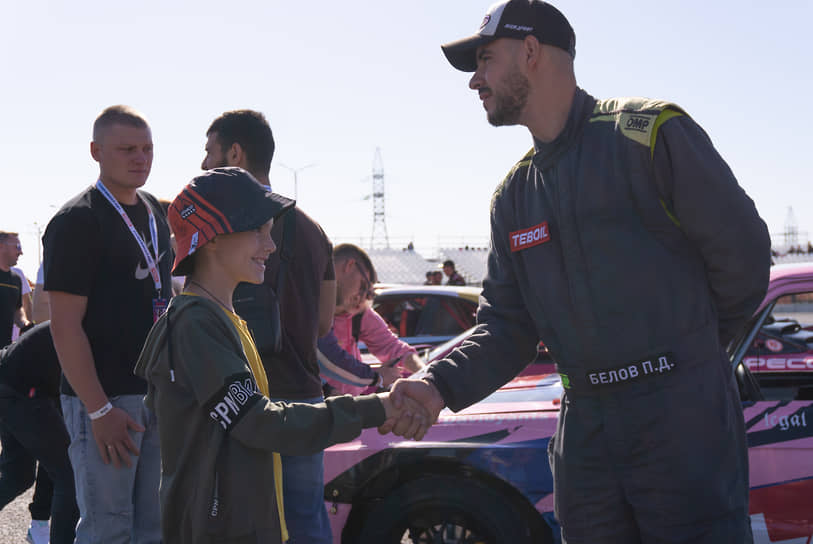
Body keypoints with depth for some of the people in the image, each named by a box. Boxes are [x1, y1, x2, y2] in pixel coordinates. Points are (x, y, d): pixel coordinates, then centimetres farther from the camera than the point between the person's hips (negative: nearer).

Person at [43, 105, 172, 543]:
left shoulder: (156, 213, 13)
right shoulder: (77, 221, -11)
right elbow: (65, 325, -15)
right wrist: (99, 410, -19)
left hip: (157, 391, 7)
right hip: (103, 397, -7)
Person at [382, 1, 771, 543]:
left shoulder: (650, 133, -7)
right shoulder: (514, 195, 13)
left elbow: (741, 249, -5)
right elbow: (507, 325, 10)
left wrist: (690, 346, 8)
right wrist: (441, 385, -9)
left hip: (684, 417, -6)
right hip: (585, 425, 6)